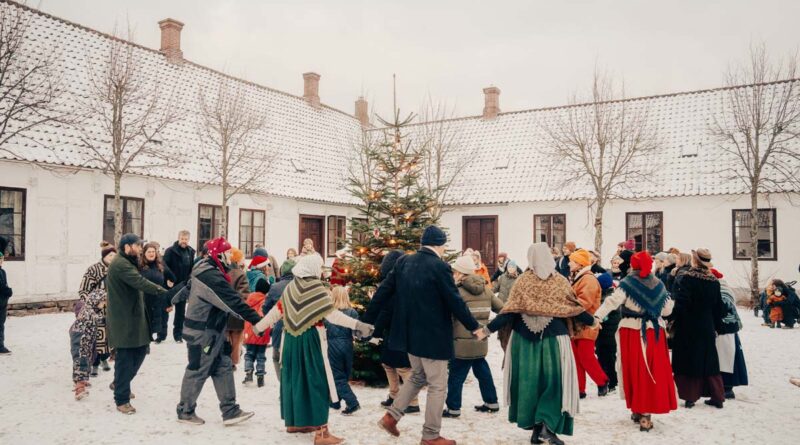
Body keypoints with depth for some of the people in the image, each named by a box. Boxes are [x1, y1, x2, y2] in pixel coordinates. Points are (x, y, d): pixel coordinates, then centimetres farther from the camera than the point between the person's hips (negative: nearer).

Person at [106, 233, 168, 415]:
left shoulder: (127, 263, 18)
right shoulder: (120, 264, -17)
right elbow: (140, 282, -29)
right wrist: (164, 292, -34)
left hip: (134, 317, 10)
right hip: (123, 320, -10)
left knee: (140, 351, 14)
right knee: (125, 358, -4)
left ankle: (120, 384, 33)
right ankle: (122, 400, 6)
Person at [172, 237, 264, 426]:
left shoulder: (205, 271, 9)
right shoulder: (211, 276, -24)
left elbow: (189, 286, 27)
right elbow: (232, 300, -29)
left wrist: (176, 299, 45)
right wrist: (256, 319, -29)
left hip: (211, 330, 10)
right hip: (203, 332, -10)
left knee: (223, 368, 8)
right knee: (198, 370, 4)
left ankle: (230, 411, 11)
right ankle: (185, 411, 20)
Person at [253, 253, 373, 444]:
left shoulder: (290, 287, 6)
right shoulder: (317, 289, -13)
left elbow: (277, 310, 11)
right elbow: (331, 314, -19)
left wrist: (259, 326, 25)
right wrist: (356, 324, -22)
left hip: (291, 340, 6)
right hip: (311, 339, -6)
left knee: (294, 378, 17)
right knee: (316, 381, -4)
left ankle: (294, 421, 29)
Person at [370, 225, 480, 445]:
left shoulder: (403, 261, 2)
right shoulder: (439, 267, -17)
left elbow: (384, 290, 7)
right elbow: (455, 301, -15)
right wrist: (474, 326, -3)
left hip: (410, 333, 7)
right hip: (432, 336, -7)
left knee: (418, 377, 25)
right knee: (437, 385, 7)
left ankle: (391, 416, 22)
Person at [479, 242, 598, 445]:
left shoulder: (523, 281, -4)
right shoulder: (560, 281, -3)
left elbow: (510, 311, -9)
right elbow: (574, 308, 5)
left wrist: (488, 329, -5)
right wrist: (592, 321, 23)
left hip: (525, 338, 1)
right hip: (553, 338, -1)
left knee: (529, 380, 9)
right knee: (553, 381, 6)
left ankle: (535, 427, 15)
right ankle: (547, 425, -7)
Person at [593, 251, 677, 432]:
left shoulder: (628, 283, -7)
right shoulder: (658, 284, 5)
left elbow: (613, 301, -21)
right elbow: (667, 310, 13)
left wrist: (597, 315, -28)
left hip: (633, 333, -3)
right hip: (655, 333, 3)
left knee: (636, 371, 8)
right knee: (654, 371, 9)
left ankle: (639, 410, 18)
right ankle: (646, 413, 10)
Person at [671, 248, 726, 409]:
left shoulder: (686, 278, -15)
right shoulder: (714, 281, 2)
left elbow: (680, 304, -19)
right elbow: (719, 307, 8)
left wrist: (672, 320, -6)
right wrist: (715, 326, 18)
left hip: (688, 329, -4)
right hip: (707, 329, 4)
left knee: (688, 361, 5)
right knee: (709, 361, 13)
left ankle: (690, 397, 8)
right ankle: (717, 397, 17)